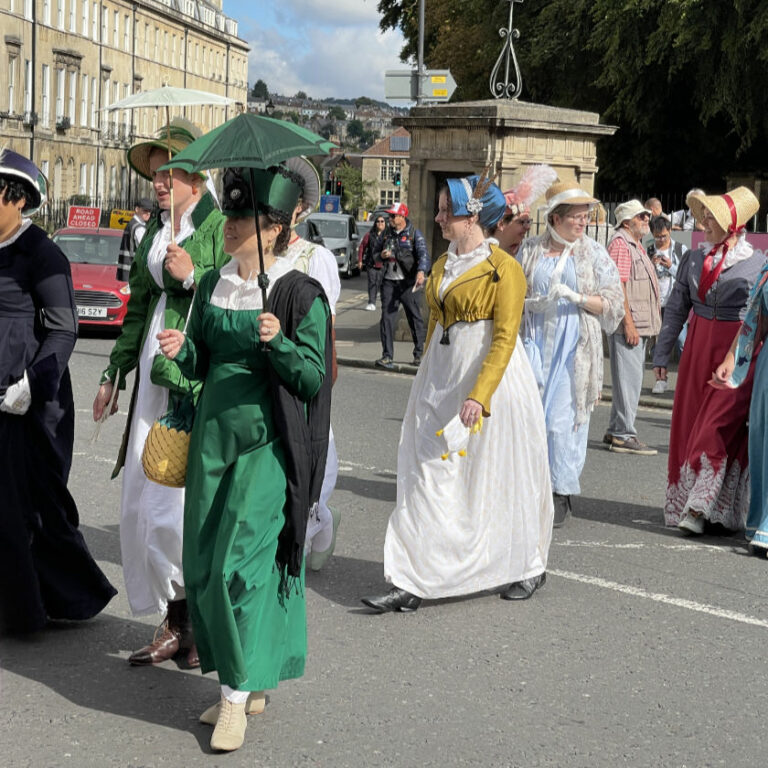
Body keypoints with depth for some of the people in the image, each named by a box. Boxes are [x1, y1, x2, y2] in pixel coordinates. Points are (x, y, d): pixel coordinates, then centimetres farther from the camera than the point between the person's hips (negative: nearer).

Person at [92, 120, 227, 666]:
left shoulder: (220, 227, -6)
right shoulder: (155, 232, 17)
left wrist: (192, 277, -19)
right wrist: (116, 374, 23)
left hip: (200, 380, -8)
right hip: (156, 378, 8)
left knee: (180, 503, -10)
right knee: (142, 502, 7)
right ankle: (176, 625, 18)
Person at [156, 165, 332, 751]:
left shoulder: (300, 294, -8)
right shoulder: (213, 286, 10)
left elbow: (314, 379, -9)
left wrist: (279, 343, -26)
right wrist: (182, 350, -5)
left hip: (267, 445, -6)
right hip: (213, 437, 6)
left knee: (242, 562, -10)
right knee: (204, 563, 7)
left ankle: (238, 695, 0)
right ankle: (250, 683, 20)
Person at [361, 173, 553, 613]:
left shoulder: (503, 269, -11)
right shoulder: (442, 266, 11)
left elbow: (504, 339, -17)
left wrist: (479, 394, -26)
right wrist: (428, 384, 21)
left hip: (493, 377, -7)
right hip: (442, 378, 7)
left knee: (501, 476, 6)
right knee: (431, 477, 0)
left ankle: (530, 568, 27)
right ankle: (414, 581, 0)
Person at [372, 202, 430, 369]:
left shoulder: (414, 234, -3)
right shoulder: (387, 233, 12)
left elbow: (423, 254, -16)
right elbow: (375, 252, 23)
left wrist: (421, 271, -35)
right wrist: (381, 255, -3)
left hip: (408, 282, -4)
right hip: (389, 281, 4)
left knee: (414, 318, 5)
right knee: (387, 317, -6)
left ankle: (419, 353, 20)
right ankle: (387, 356, -6)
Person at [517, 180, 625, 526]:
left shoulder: (594, 254, 5)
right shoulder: (530, 250, 8)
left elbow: (614, 303, 2)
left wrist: (578, 298, -13)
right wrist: (530, 301, -3)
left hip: (573, 348, -2)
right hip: (535, 342, 2)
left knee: (563, 418, -5)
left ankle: (562, 494, 4)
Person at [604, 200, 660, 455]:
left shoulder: (637, 245, 21)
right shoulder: (620, 243, -11)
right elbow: (617, 285, -18)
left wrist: (649, 323, 22)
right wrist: (628, 323, -22)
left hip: (640, 326, 10)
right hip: (628, 326, -10)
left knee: (631, 379, 14)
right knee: (628, 379, -9)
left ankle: (615, 431, 21)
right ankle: (624, 435, -6)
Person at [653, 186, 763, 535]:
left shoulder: (756, 264, -5)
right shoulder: (694, 259, 8)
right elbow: (676, 309, 12)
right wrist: (661, 354, 10)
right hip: (698, 349, 5)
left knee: (720, 428, -9)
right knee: (689, 424, 5)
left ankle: (700, 509, -8)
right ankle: (688, 504, 15)